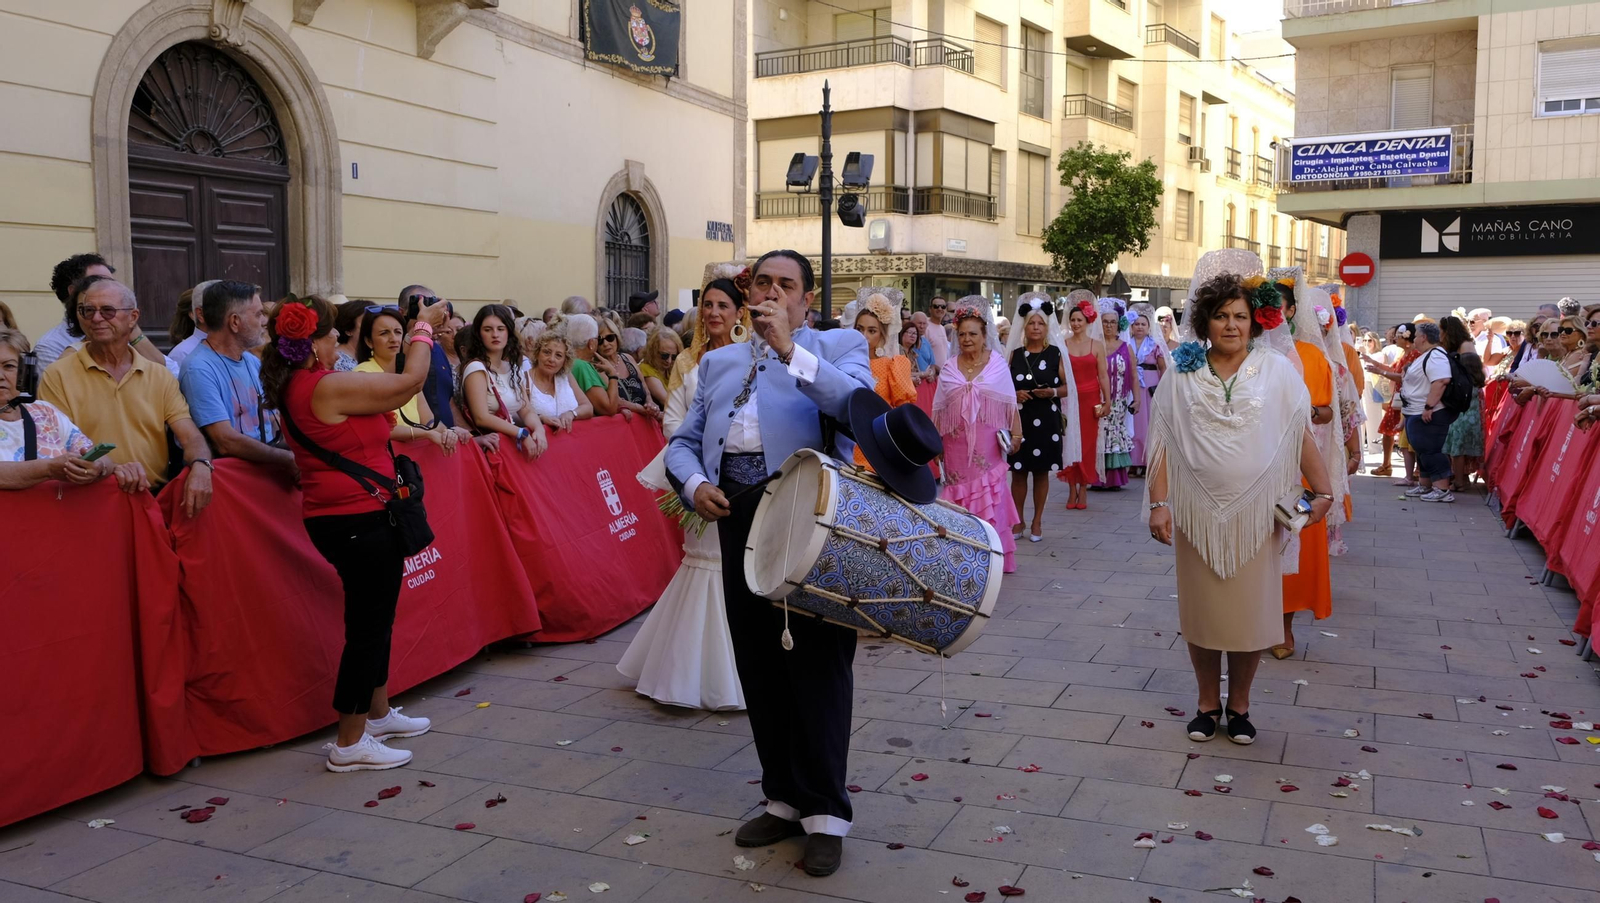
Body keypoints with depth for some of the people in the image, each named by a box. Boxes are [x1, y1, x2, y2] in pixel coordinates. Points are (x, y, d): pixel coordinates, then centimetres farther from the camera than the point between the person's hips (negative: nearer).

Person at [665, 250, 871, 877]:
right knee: (759, 666, 11)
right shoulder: (718, 362, 21)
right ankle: (785, 799, 26)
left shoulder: (839, 346, 8)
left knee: (817, 663, -1)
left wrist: (790, 348, -16)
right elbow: (683, 442, 17)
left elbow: (860, 407, -13)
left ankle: (825, 813, 12)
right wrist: (694, 483, -4)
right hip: (738, 518, 5)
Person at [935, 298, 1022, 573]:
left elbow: (1010, 404, 2)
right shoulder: (949, 368, 8)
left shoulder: (998, 365, 2)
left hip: (987, 445, -2)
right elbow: (938, 408, 9)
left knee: (989, 497, -1)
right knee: (959, 497, 6)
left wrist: (1016, 434, -6)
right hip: (956, 445, 2)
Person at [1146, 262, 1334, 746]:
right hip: (1198, 511, 1)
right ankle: (1208, 703, 28)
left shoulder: (1276, 370, 0)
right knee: (1202, 610, 10)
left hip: (1255, 513, 0)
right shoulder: (1182, 374, 0)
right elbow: (1163, 442, -1)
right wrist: (1158, 503, -8)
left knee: (1250, 611, 7)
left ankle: (1239, 704, 27)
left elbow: (1302, 435, 1)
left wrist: (1322, 491, -5)